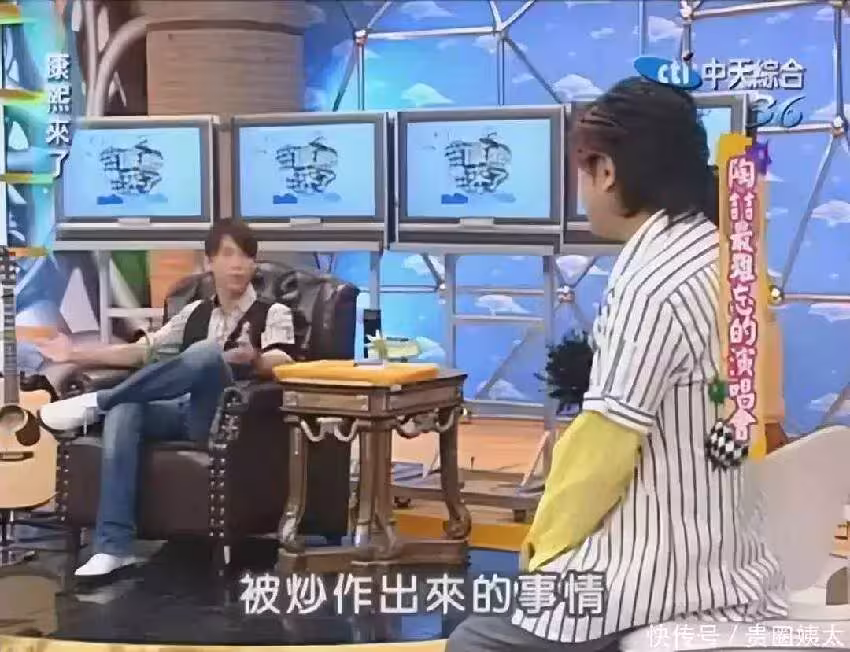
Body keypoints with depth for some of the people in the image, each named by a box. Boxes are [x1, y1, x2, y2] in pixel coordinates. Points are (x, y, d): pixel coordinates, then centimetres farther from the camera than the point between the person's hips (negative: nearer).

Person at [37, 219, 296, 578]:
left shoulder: (273, 313, 7)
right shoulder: (195, 313, 22)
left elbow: (281, 364, -12)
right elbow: (142, 351, 19)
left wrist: (252, 359, -36)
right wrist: (75, 354, 11)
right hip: (183, 413, 5)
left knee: (208, 353, -35)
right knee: (124, 410, -29)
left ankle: (95, 403, -22)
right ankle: (113, 547, -34)